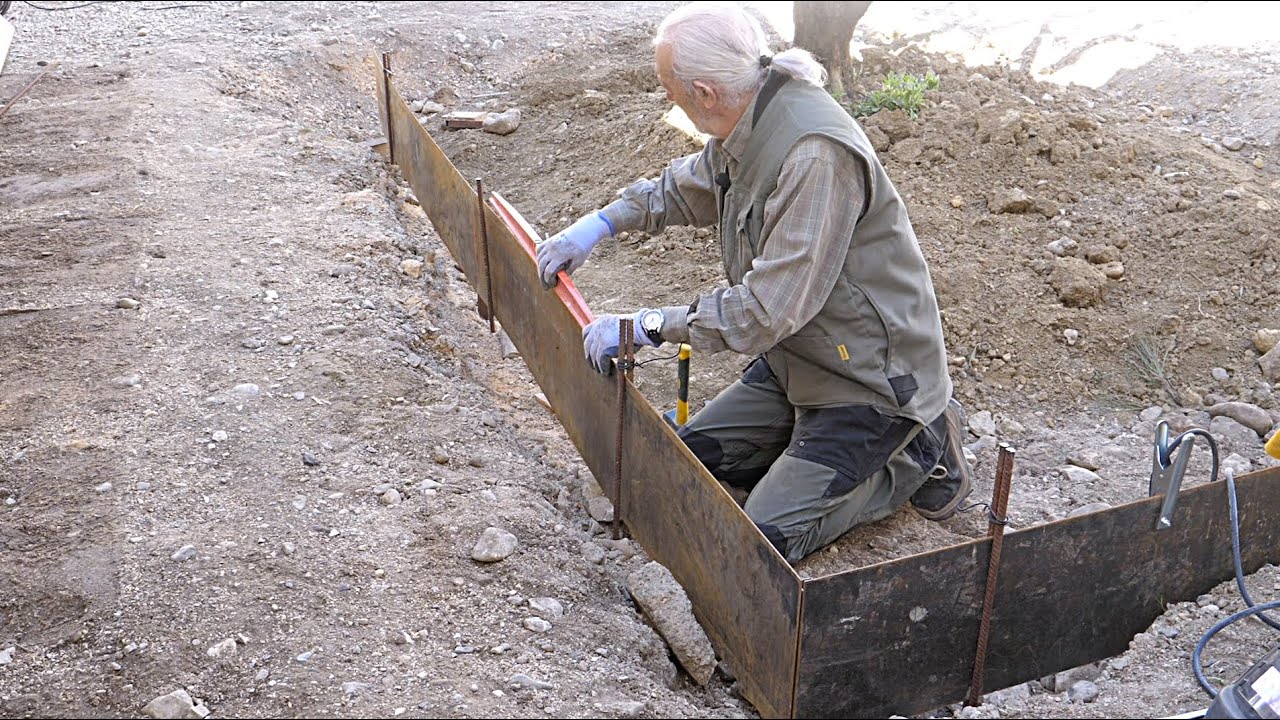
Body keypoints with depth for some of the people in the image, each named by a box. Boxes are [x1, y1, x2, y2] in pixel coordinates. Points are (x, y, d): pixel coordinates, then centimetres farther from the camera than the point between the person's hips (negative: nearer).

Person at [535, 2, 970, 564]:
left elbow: (771, 307, -32)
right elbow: (685, 188, 21)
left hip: (872, 376, -9)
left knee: (763, 544, -11)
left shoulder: (818, 154, -31)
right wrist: (601, 223, 9)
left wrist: (648, 325, -24)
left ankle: (914, 458, 6)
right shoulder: (746, 127, -2)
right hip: (796, 359, 9)